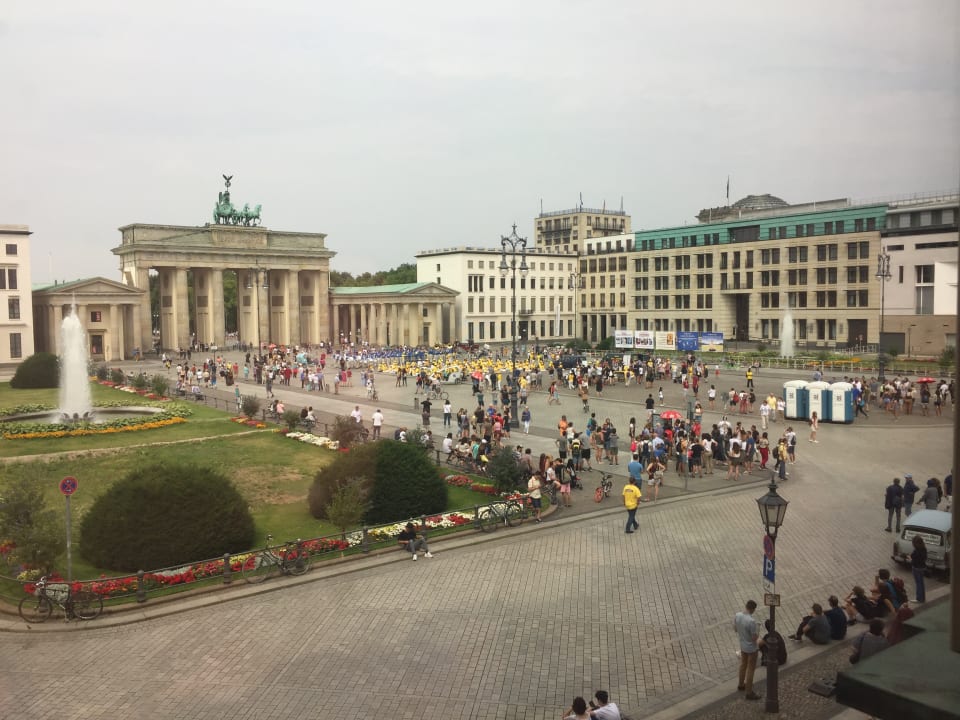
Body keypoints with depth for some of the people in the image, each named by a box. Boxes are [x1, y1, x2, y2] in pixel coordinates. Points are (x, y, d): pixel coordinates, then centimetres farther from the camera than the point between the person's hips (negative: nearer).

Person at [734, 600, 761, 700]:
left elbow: (735, 628, 5)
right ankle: (749, 693, 19)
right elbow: (754, 638, -24)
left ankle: (741, 684, 45)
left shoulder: (737, 616, -11)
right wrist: (758, 634, -3)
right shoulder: (751, 621, -33)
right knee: (750, 669, 8)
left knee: (743, 665, 27)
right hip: (751, 648, -7)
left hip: (742, 645, 7)